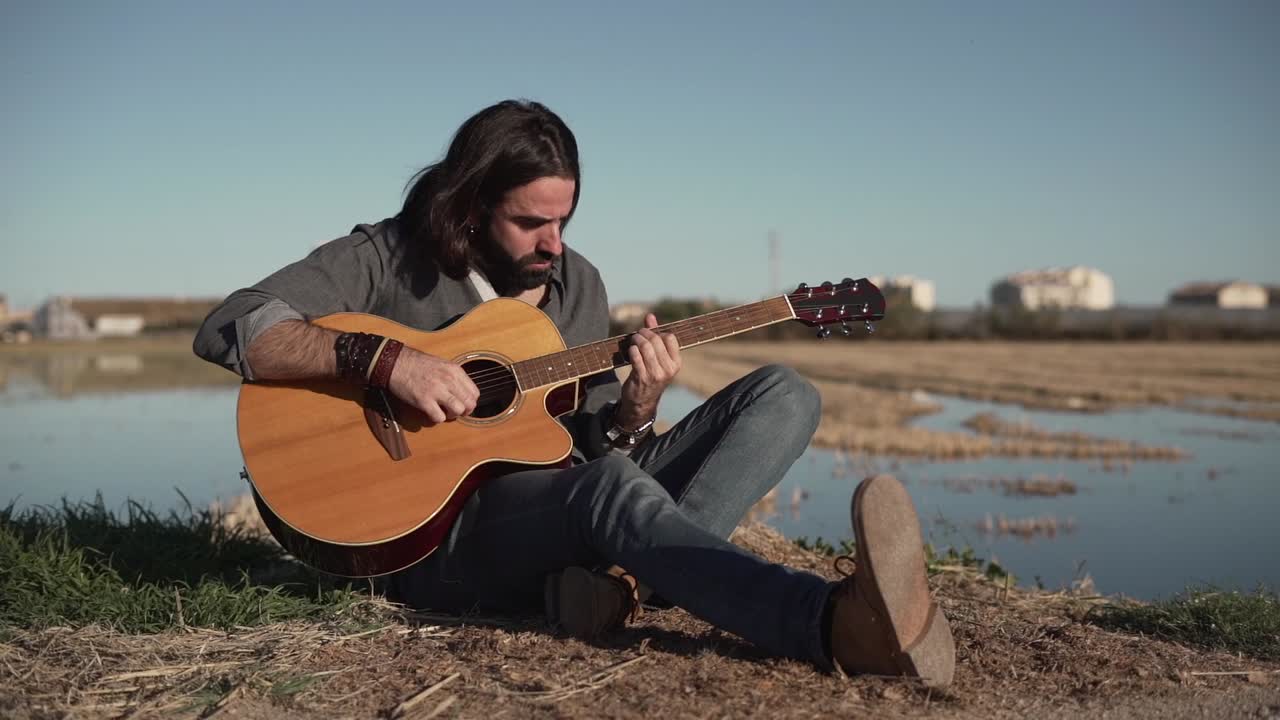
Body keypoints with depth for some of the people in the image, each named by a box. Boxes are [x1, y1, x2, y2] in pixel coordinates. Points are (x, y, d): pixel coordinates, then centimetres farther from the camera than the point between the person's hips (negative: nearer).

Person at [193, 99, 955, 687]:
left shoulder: (578, 285, 9)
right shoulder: (385, 258, -4)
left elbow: (595, 448, 10)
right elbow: (227, 329, -16)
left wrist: (638, 406, -14)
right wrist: (384, 359, -29)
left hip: (568, 512, 6)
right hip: (434, 531, -6)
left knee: (786, 394, -6)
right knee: (610, 486, -40)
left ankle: (629, 571, -31)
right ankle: (845, 623, -64)